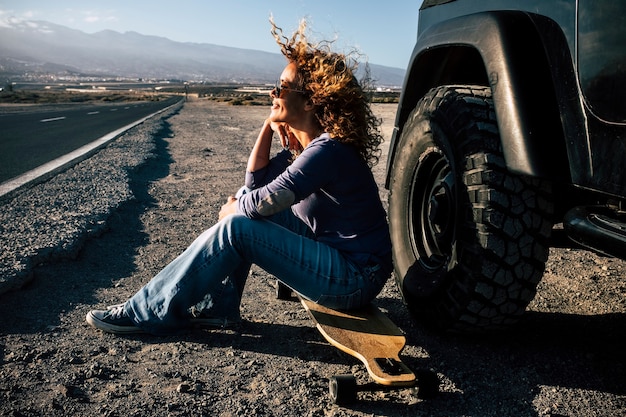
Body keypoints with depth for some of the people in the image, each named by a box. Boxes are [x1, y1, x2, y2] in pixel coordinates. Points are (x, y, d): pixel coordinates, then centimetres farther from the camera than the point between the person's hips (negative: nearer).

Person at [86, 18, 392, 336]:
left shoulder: (328, 150, -25)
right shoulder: (300, 143, 4)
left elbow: (261, 203, -23)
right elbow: (255, 182, 5)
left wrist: (232, 209, -1)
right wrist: (269, 125, -3)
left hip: (354, 279, -9)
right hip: (331, 251, 9)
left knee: (236, 228, -17)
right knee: (246, 202, 7)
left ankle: (148, 313, -1)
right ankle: (217, 305, 12)